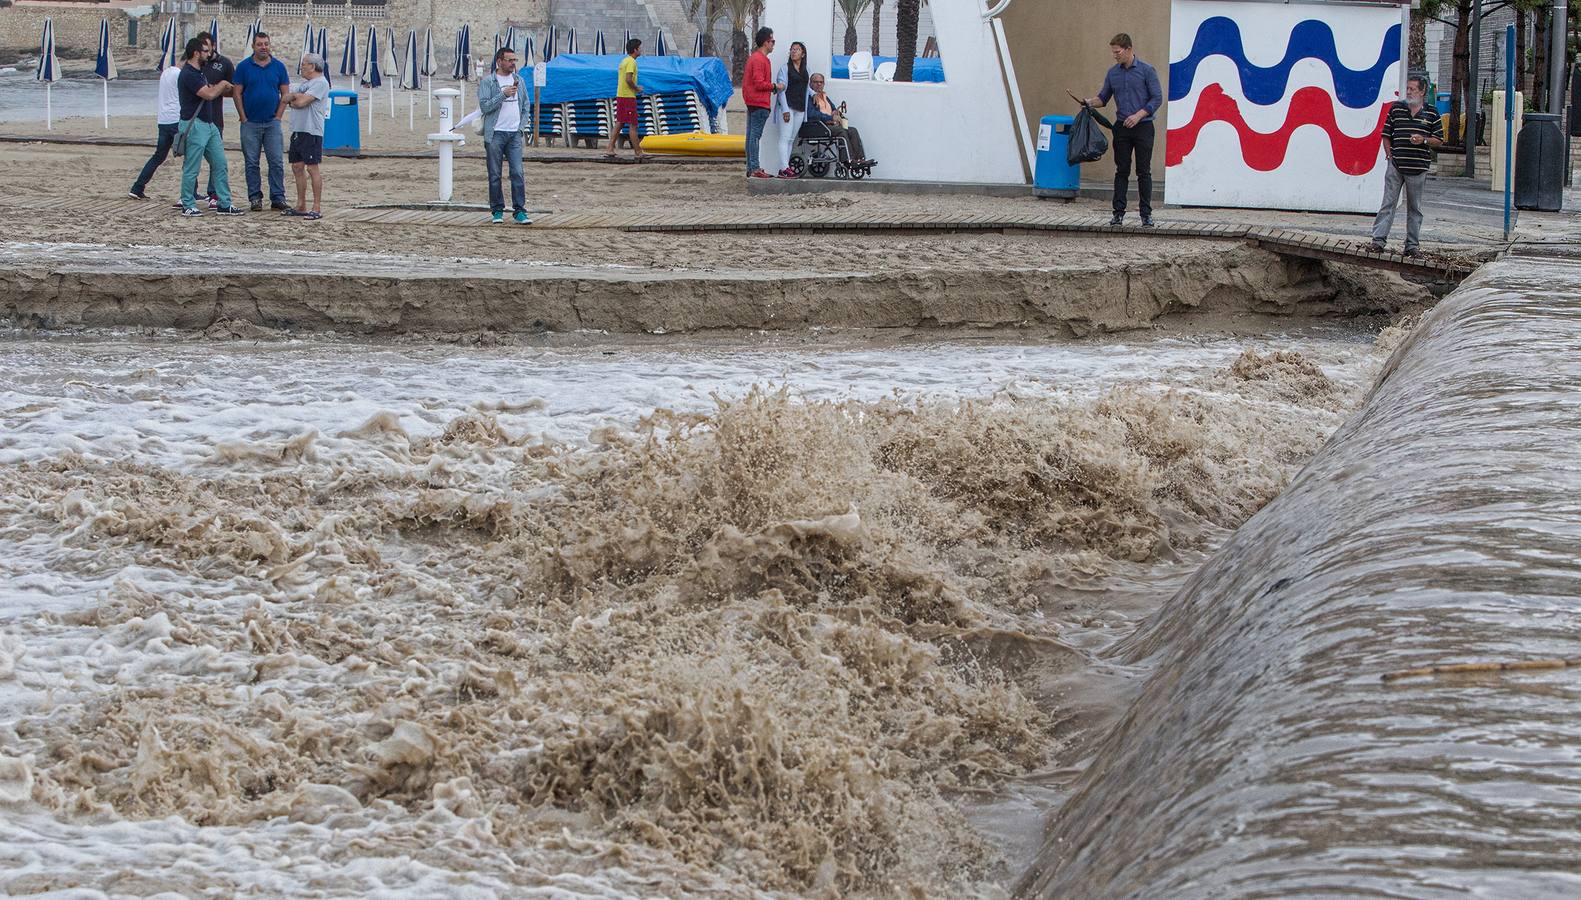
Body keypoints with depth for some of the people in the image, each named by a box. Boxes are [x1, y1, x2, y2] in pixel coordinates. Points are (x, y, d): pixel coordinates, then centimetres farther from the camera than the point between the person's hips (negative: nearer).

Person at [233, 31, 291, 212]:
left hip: (272, 122, 1)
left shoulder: (278, 67, 4)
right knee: (251, 163, 3)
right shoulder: (244, 67, 1)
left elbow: (285, 94, 7)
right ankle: (255, 198, 9)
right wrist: (244, 118, -4)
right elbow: (237, 93, 1)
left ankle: (278, 198, 2)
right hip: (250, 123, -1)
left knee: (276, 161, -2)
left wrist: (278, 117, -1)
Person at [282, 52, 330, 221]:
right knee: (297, 167, 10)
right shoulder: (303, 83, 19)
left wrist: (293, 97, 1)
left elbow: (302, 102, -18)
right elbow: (286, 98, 11)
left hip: (312, 132, -9)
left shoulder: (320, 83, -10)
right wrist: (297, 97, -7)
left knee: (312, 168, -9)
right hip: (297, 131, 9)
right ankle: (300, 206, 17)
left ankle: (317, 208, -7)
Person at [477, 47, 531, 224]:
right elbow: (484, 106, -11)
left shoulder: (519, 81, 13)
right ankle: (497, 211, 9)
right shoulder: (487, 82, -1)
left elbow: (525, 106, 18)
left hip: (514, 134, 3)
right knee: (495, 175, 2)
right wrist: (503, 95, -18)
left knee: (518, 173, -6)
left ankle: (520, 211, -5)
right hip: (495, 134, -3)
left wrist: (521, 126, 7)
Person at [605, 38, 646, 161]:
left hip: (620, 95, 9)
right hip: (628, 97, -9)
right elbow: (628, 79, -23)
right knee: (633, 125, -4)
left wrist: (635, 87, 15)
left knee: (619, 123, 9)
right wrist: (637, 89, -9)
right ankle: (638, 152, -1)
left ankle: (610, 150, 5)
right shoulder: (631, 62, -13)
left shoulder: (624, 61, 16)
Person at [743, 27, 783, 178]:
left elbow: (746, 81, 22)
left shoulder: (753, 57, 17)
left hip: (751, 102, 11)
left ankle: (750, 168, 14)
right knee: (756, 136, -11)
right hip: (760, 103, -11)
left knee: (751, 136, 11)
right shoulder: (760, 60, -15)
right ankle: (755, 169, -12)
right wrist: (775, 86, -8)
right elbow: (759, 83, -20)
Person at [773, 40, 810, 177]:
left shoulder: (805, 70, 15)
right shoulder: (785, 68, -2)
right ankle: (785, 168, -15)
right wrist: (785, 109, -16)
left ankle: (786, 167, 7)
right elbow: (781, 89, -8)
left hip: (800, 109, 6)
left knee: (791, 140, 6)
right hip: (787, 107, -6)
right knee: (785, 138, -10)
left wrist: (814, 94, 8)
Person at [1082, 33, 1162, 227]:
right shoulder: (1113, 73, 9)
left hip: (1143, 127, -4)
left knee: (1144, 172, -2)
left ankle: (1146, 213, 3)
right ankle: (1119, 212, 6)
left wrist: (1138, 115, -17)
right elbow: (1103, 98, 13)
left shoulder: (1147, 71, -6)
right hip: (1122, 128, 4)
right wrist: (1091, 102, -8)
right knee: (1121, 171, 3)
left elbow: (1157, 98, -8)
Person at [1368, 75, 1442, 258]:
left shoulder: (1431, 113, 4)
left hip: (1418, 168, 0)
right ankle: (1378, 240, -5)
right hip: (1396, 165, 0)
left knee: (1415, 208, 8)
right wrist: (1389, 154, 0)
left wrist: (1424, 140, -12)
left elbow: (1439, 141, 6)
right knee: (1388, 203, -4)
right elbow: (1386, 135, 12)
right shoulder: (1396, 108, 7)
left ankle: (1412, 245, 13)